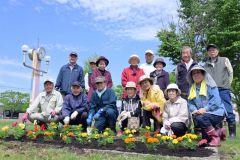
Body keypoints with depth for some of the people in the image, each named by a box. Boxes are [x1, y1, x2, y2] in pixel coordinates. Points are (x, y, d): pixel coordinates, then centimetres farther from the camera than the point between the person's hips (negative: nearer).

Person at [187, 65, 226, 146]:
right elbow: (190, 103, 5)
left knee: (201, 118, -31)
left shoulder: (210, 85, -5)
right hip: (202, 114, 6)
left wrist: (205, 109, -25)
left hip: (215, 112, -6)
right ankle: (218, 132, 5)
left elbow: (215, 100, -16)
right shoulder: (192, 88, 12)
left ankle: (215, 137, -11)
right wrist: (194, 110, -15)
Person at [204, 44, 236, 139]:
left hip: (223, 90, -2)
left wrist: (227, 85, 1)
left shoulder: (224, 60, 11)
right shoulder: (206, 64, 16)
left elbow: (230, 73, 9)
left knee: (228, 111, -6)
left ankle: (232, 133, 3)